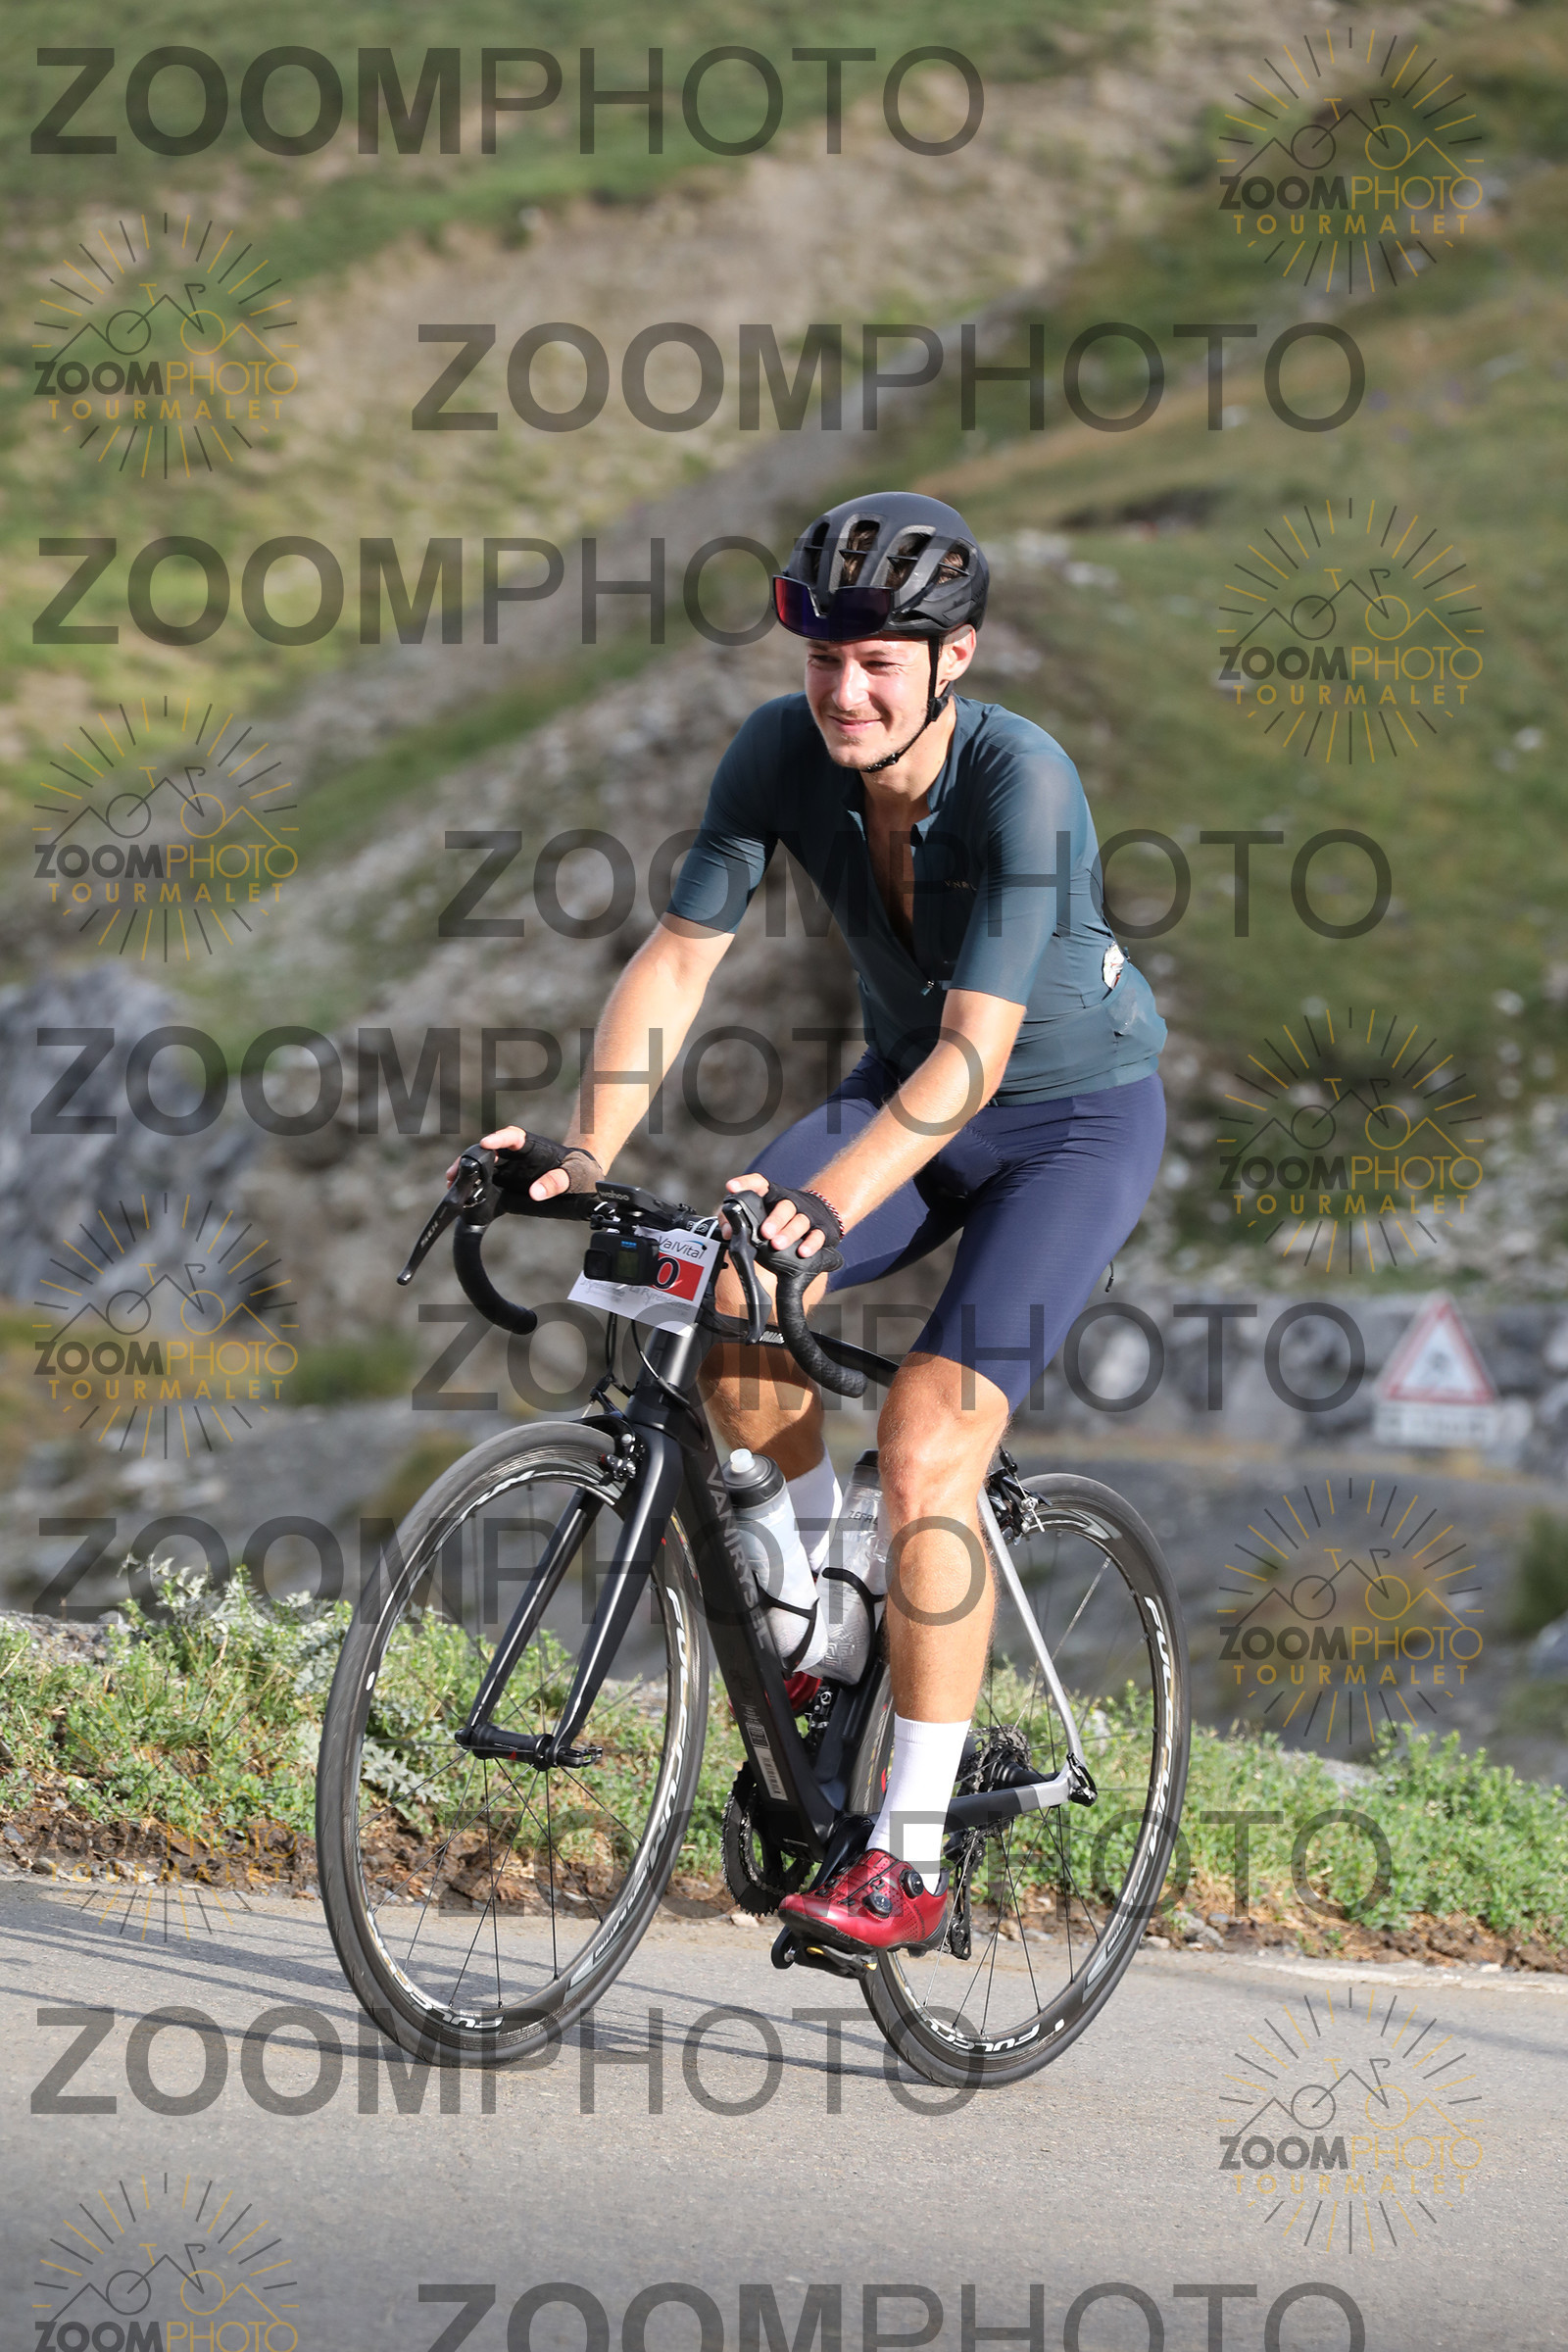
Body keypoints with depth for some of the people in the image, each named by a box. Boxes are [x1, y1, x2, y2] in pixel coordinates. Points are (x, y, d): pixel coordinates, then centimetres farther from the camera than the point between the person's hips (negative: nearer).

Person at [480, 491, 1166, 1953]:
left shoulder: (1023, 787, -31)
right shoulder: (784, 751, -17)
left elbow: (975, 1054, -36)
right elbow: (678, 957, -15)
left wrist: (827, 1204, -49)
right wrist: (590, 1151, -29)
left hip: (1077, 1115, -5)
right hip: (904, 1090, 5)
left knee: (926, 1441, -20)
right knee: (727, 1296, -22)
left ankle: (910, 1861, -14)